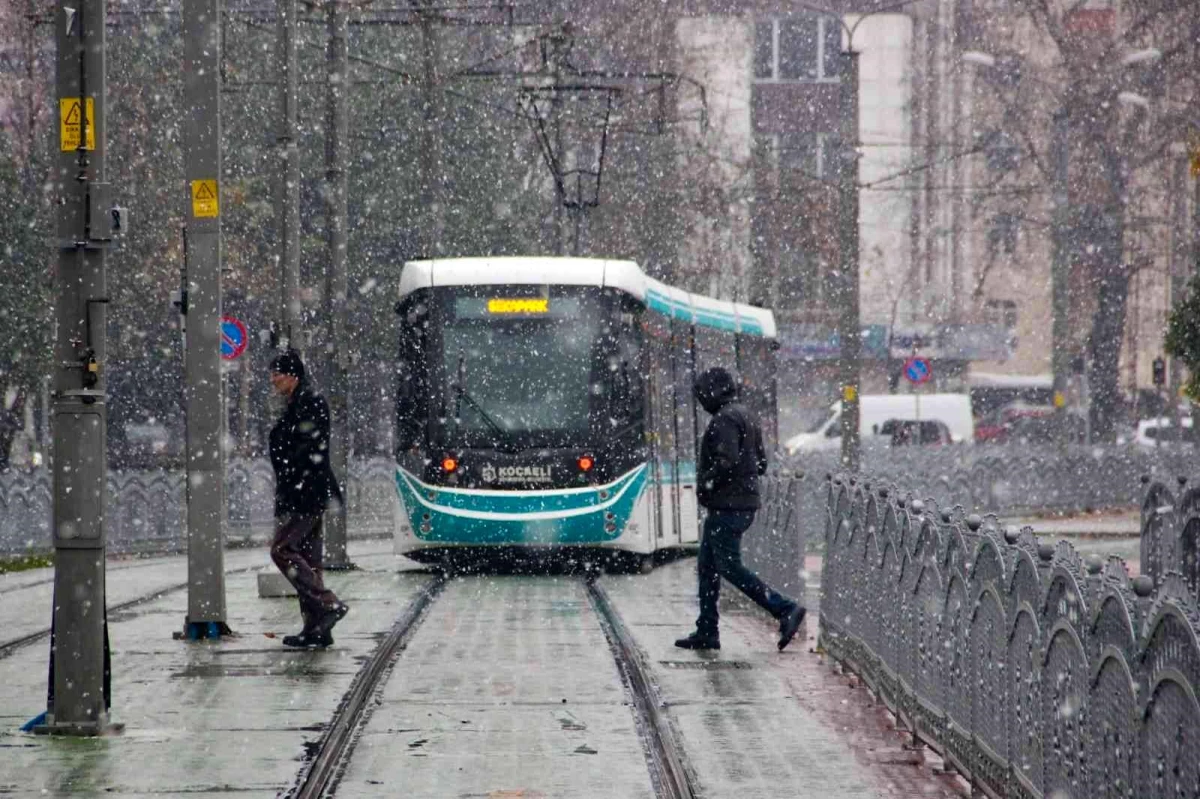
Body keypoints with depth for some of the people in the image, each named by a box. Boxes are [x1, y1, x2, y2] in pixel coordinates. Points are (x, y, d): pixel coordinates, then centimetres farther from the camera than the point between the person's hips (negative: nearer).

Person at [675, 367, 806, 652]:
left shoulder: (725, 420, -14)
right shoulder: (746, 417, 17)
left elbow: (726, 461, -26)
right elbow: (760, 463, 20)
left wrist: (706, 484, -13)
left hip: (727, 507, -10)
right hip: (744, 505, 10)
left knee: (730, 567, -10)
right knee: (707, 566, 13)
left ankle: (785, 609, -15)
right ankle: (706, 632, 14)